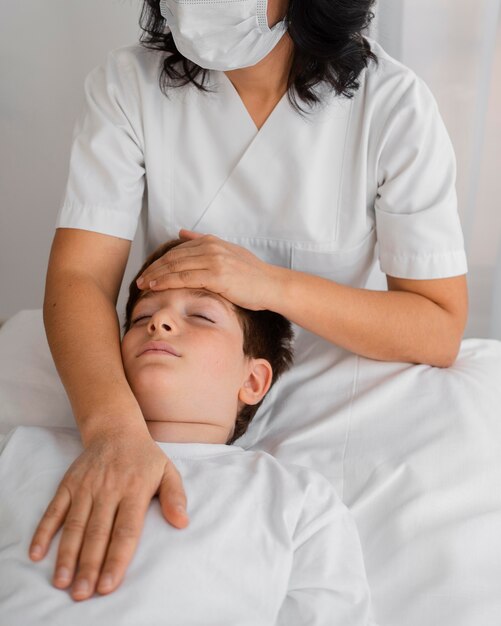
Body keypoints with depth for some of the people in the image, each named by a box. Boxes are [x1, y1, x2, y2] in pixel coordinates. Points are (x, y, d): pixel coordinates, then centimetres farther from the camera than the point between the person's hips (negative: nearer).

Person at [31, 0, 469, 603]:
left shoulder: (393, 103, -15)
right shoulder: (127, 84, -11)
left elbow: (440, 332, -13)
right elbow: (77, 277, -19)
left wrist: (275, 285, -27)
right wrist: (113, 428, -39)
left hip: (312, 442, -1)